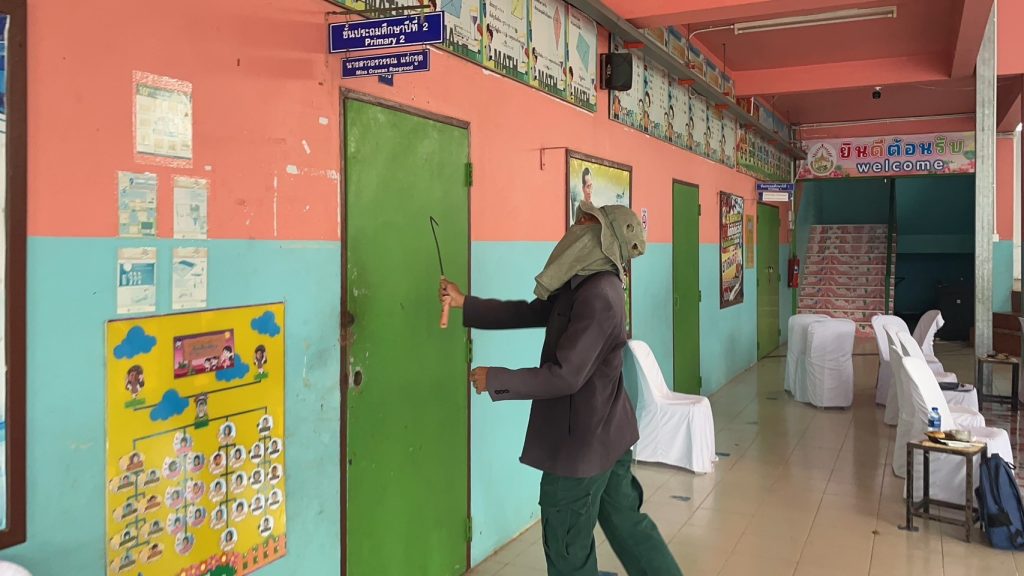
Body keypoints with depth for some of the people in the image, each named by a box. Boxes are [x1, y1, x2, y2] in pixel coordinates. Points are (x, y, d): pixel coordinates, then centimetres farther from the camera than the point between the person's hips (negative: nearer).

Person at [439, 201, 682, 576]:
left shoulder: (598, 295, -24)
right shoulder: (582, 286, 8)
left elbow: (565, 376, -28)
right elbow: (527, 313, 12)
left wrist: (495, 380, -20)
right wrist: (464, 303, 7)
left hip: (583, 440, -10)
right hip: (605, 433, 10)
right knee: (625, 521, 22)